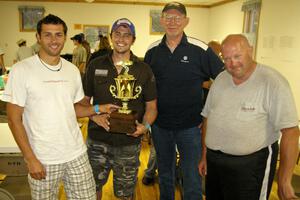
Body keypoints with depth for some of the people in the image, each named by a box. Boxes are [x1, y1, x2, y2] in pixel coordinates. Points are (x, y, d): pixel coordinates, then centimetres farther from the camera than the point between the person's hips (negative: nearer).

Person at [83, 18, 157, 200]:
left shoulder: (144, 70, 0)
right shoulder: (96, 65, 2)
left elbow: (151, 106, 3)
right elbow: (84, 100, 7)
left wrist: (145, 126, -16)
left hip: (129, 143, -1)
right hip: (98, 140, 1)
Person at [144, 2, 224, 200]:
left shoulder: (201, 50, -11)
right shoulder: (153, 51, 0)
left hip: (190, 126, -3)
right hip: (160, 125, 4)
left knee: (193, 180, 7)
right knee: (164, 175, 21)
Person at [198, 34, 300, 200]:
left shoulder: (272, 82, -16)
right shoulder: (220, 79, 3)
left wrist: (284, 181, -18)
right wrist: (204, 155, 12)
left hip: (251, 164, -5)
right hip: (214, 161, 6)